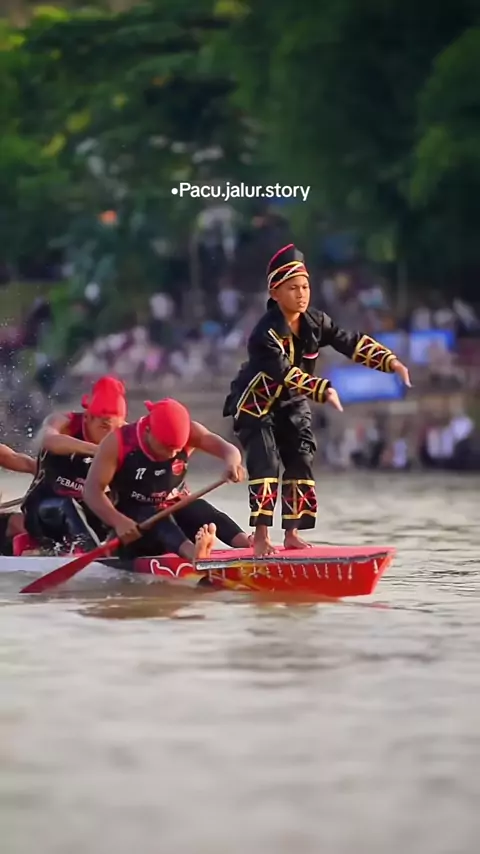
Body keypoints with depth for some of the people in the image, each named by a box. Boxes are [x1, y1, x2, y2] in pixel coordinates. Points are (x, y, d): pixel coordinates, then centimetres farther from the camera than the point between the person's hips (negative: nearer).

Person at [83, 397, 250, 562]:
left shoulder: (189, 433, -11)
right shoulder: (119, 442, -20)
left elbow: (228, 449, -22)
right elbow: (92, 490, -24)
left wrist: (232, 462, -47)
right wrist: (118, 521, -40)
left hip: (175, 508, 4)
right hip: (133, 517, -4)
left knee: (201, 511, -26)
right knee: (157, 519, -35)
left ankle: (246, 545, -51)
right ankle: (193, 554, -64)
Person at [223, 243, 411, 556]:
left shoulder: (316, 323, -7)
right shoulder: (266, 333, -28)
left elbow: (352, 343, -10)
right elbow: (284, 372, -39)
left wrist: (390, 360, -23)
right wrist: (322, 389, -50)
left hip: (292, 405, 7)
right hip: (256, 404, -7)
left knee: (301, 465, 2)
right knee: (266, 465, -16)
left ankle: (292, 533, 9)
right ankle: (261, 536, -12)